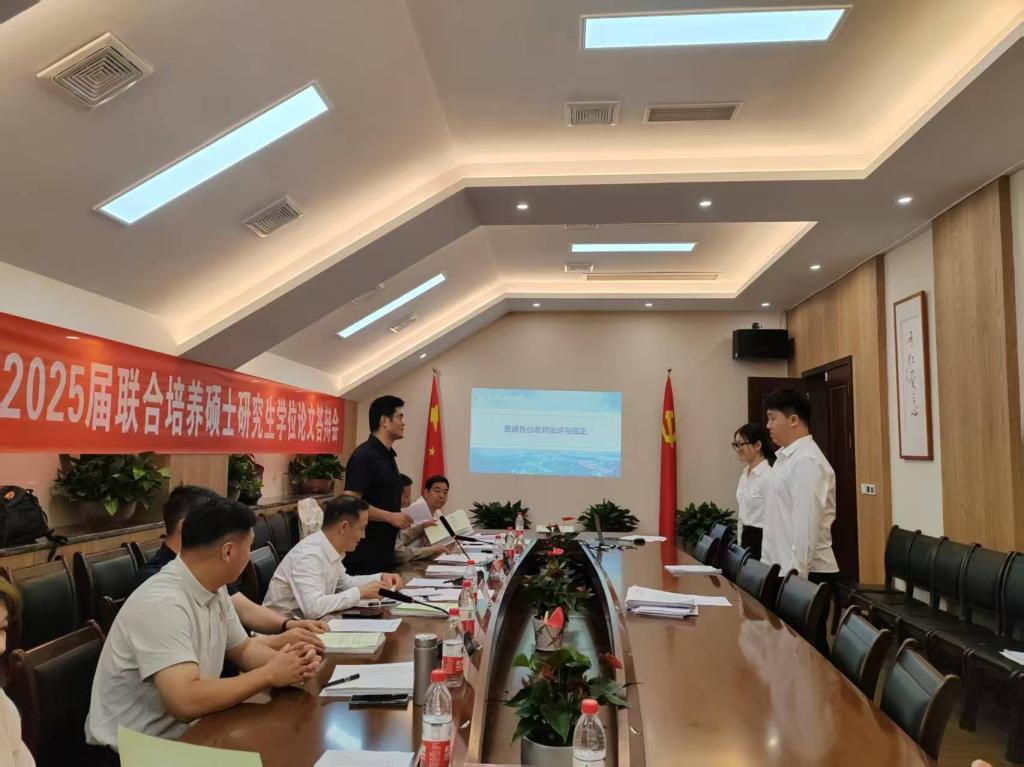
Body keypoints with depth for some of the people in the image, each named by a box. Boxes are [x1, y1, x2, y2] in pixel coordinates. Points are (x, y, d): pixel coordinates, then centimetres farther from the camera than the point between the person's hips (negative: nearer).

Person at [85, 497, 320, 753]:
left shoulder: (214, 588, -1)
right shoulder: (161, 603, -27)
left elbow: (241, 648, 11)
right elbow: (186, 702, -34)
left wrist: (284, 661, -9)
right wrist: (269, 674, -23)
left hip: (186, 734, 8)